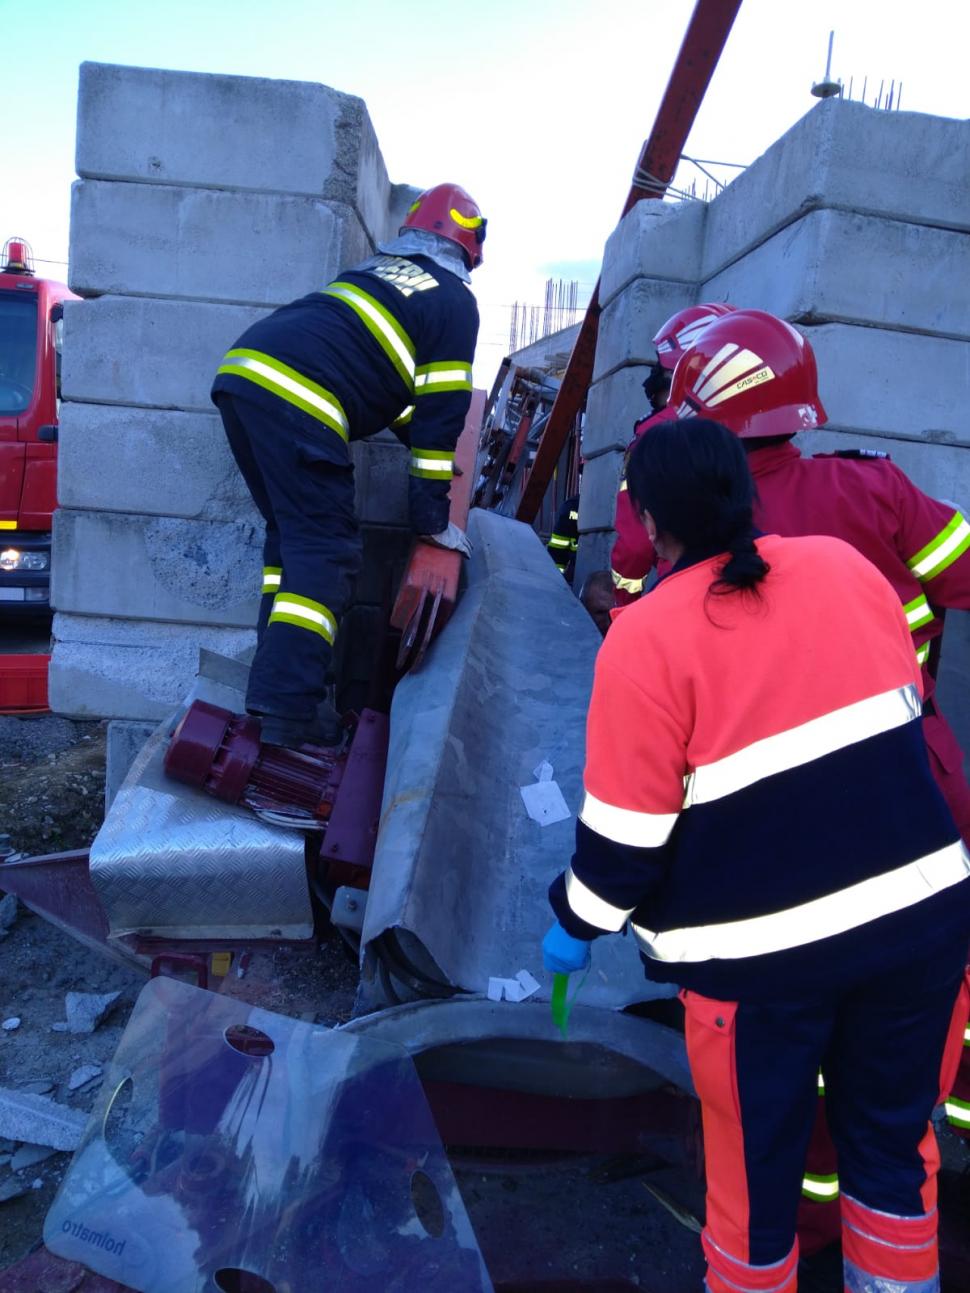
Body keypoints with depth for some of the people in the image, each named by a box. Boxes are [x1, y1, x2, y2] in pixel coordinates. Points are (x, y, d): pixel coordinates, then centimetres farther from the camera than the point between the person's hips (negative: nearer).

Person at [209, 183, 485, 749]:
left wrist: (416, 440, 50)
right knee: (325, 549, -4)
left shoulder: (379, 270, 32)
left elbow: (399, 389, 40)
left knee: (291, 533, 18)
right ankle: (288, 711, -11)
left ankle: (280, 676, 21)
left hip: (242, 367, 8)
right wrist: (433, 519, 12)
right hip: (296, 398, -8)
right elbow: (441, 413, 6)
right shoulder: (455, 301, 9)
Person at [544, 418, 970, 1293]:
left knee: (759, 1161, 19)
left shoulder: (644, 638, -14)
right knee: (894, 1139, 25)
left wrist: (577, 923, 4)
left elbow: (629, 828, -12)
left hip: (762, 950, -4)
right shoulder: (845, 564, -1)